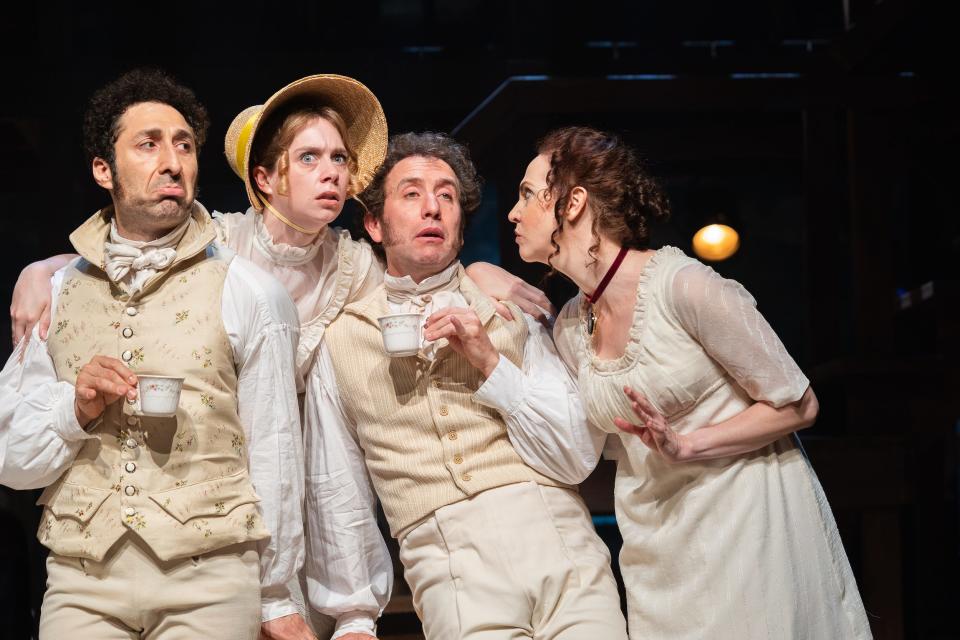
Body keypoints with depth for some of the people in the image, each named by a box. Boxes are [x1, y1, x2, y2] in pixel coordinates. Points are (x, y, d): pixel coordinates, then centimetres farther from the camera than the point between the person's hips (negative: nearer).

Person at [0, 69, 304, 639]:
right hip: (81, 578, 2)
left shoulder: (250, 293, 1)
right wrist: (75, 408, -10)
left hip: (209, 577, -2)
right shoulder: (53, 292, 10)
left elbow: (275, 457, 3)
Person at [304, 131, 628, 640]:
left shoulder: (508, 312, 11)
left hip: (562, 548, 1)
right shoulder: (341, 340, 9)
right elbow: (337, 499, 13)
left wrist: (491, 363, -5)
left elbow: (576, 457, 4)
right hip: (452, 573, -1)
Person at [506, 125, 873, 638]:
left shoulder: (681, 284, -16)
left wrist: (686, 446, -21)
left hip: (749, 519, -6)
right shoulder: (568, 329, 5)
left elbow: (797, 406, -12)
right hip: (658, 550, 6)